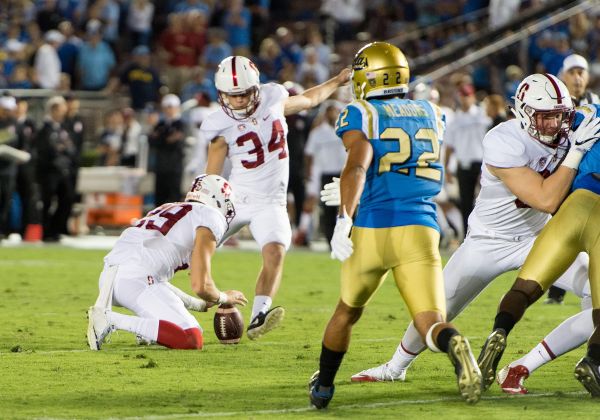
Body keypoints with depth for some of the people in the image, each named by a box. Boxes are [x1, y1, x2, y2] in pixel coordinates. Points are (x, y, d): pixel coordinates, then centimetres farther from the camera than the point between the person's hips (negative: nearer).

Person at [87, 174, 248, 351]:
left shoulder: (167, 209, 31)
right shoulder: (211, 216, 6)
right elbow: (201, 285, -2)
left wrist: (201, 304, 41)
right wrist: (224, 298, 19)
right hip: (137, 281, -9)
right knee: (192, 341, -13)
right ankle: (109, 319, -19)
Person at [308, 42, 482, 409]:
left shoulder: (361, 114, 4)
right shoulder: (431, 114, 19)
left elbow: (358, 165, -14)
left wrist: (344, 219, -23)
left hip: (372, 228, -1)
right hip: (420, 229, 1)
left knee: (348, 310, 23)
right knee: (431, 322, -8)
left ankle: (323, 387, 35)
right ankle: (454, 346, -43)